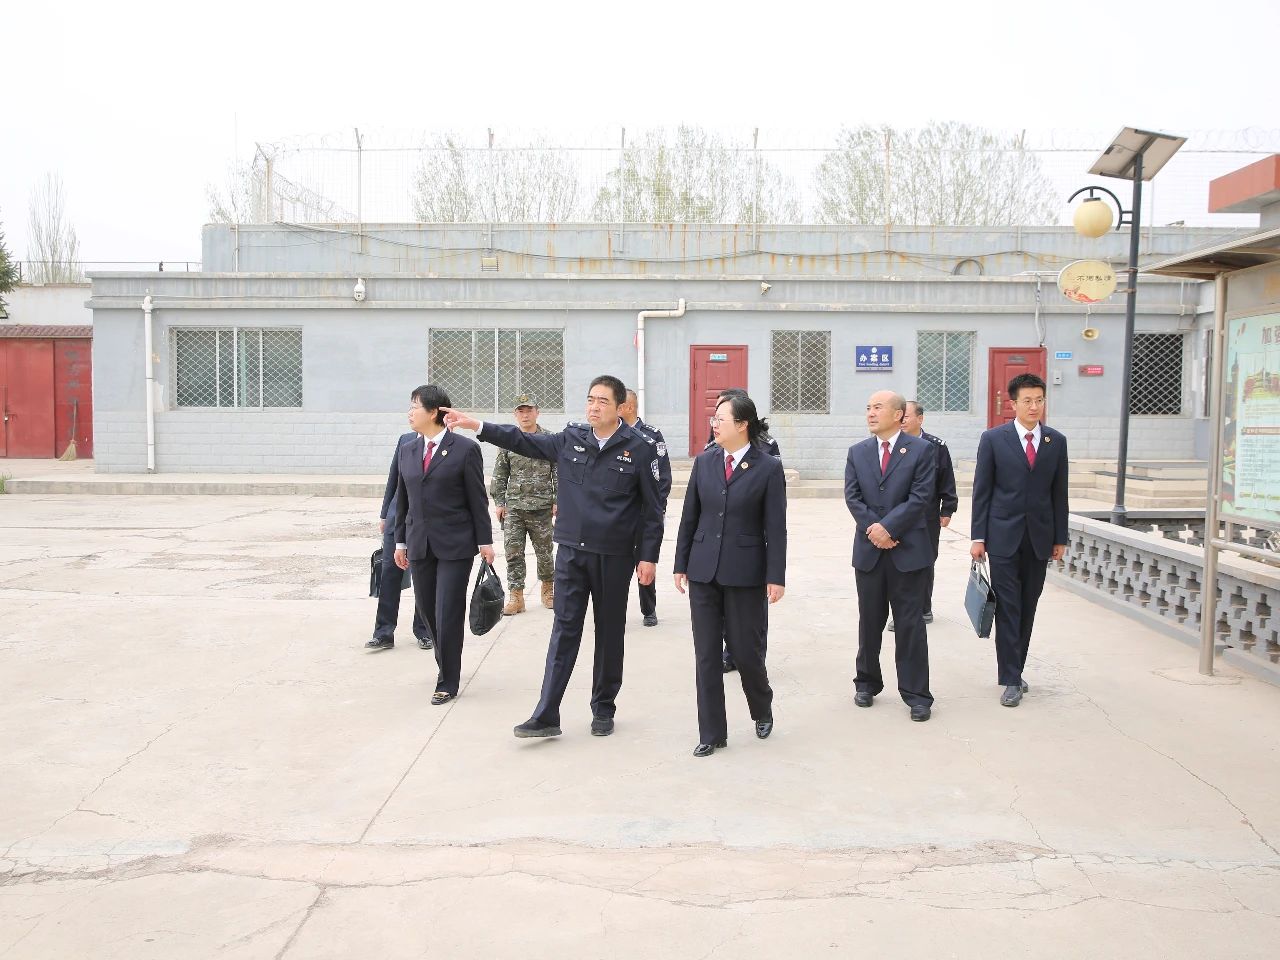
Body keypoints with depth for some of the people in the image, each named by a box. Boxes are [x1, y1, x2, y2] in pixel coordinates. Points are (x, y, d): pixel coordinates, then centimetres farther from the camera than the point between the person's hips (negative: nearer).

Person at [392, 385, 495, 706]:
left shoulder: (465, 449, -7)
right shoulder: (407, 451, 9)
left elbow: (477, 498, -5)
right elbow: (402, 498, 14)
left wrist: (484, 541, -4)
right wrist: (400, 541, 13)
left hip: (455, 544, -5)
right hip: (419, 544, 5)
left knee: (448, 614, -4)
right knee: (427, 611, 12)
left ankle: (447, 682, 9)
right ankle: (446, 664, 35)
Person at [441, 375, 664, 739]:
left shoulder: (638, 448, -6)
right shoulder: (570, 439, 4)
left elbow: (652, 508, -4)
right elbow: (523, 441, 7)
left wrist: (648, 557, -7)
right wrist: (475, 425, 1)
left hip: (614, 555, -2)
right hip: (571, 551, 2)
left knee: (610, 632, 10)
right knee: (564, 631, 3)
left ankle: (603, 709, 24)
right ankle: (546, 716, 3)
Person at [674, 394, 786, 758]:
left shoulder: (768, 467, -6)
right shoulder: (704, 462, 5)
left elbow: (775, 527, -6)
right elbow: (689, 517, 9)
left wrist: (775, 577, -9)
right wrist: (681, 564, 7)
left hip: (745, 573, -3)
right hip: (704, 570, 4)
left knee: (747, 651, 5)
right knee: (706, 654, 5)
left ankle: (762, 710, 35)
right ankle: (711, 733, 17)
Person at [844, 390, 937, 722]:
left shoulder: (921, 450, -2)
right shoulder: (857, 452, 9)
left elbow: (920, 497, -10)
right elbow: (852, 497, 1)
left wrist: (888, 527, -15)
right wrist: (873, 528, -12)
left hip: (907, 549, -3)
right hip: (868, 549, 3)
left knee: (910, 623, 1)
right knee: (869, 621, 12)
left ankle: (916, 694, 9)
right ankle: (867, 683, 26)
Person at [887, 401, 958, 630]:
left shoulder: (936, 447, -2)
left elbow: (947, 482, 2)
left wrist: (947, 510, -1)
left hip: (928, 519, 0)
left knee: (926, 564, 11)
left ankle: (924, 609, 24)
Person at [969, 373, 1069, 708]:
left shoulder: (1056, 441, 6)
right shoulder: (993, 439, -2)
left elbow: (1059, 493, 9)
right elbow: (981, 491, -1)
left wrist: (1060, 538, 7)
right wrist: (978, 537, -5)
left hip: (1039, 537, 3)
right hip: (1004, 536, -3)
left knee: (1028, 608, 8)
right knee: (1007, 608, -2)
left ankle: (1014, 670, 20)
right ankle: (1011, 679, 3)